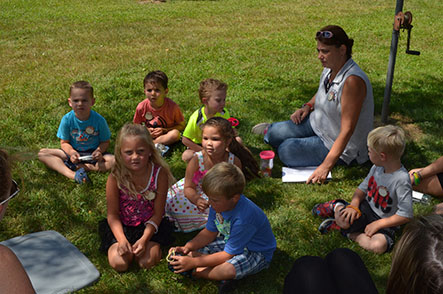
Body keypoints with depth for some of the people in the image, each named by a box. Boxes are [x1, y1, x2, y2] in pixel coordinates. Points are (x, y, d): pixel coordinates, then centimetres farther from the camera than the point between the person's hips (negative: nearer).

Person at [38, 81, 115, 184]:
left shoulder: (99, 120, -15)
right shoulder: (67, 119, -12)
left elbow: (105, 141, -3)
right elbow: (64, 142, -4)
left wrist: (99, 151, -25)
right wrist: (71, 152, -25)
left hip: (92, 154, -1)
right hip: (73, 153, 2)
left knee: (115, 161, -29)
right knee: (42, 153, -18)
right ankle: (72, 174, -38)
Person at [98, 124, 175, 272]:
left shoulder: (159, 173, -17)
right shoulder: (116, 177, -17)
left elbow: (157, 213, -11)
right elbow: (112, 214, -10)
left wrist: (144, 239, -23)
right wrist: (122, 239, -26)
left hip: (149, 226, 0)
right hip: (122, 226, 1)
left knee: (147, 261, -20)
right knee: (119, 263, -17)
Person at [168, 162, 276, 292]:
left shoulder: (243, 218, -38)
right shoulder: (219, 204, -13)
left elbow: (228, 255, -29)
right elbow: (210, 232, 2)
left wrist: (194, 262, -26)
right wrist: (187, 247, -15)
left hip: (257, 252, -8)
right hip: (230, 241, 8)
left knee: (227, 270, -39)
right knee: (189, 252, -1)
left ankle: (197, 272, -12)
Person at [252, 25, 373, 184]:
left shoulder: (353, 81, -32)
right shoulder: (330, 68, -5)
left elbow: (347, 130, -34)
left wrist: (326, 166, -36)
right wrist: (308, 106, 0)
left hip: (343, 148, -7)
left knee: (286, 151, -16)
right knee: (275, 135, -5)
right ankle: (271, 129, 29)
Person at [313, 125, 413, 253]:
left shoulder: (402, 179, -27)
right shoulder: (377, 167, -5)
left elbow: (406, 215, -24)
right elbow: (362, 189, 8)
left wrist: (378, 224, -21)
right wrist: (353, 206, -11)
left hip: (385, 222, -4)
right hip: (366, 208, 4)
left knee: (378, 245, -33)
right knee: (343, 218, -26)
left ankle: (351, 234, -10)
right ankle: (337, 207, 6)